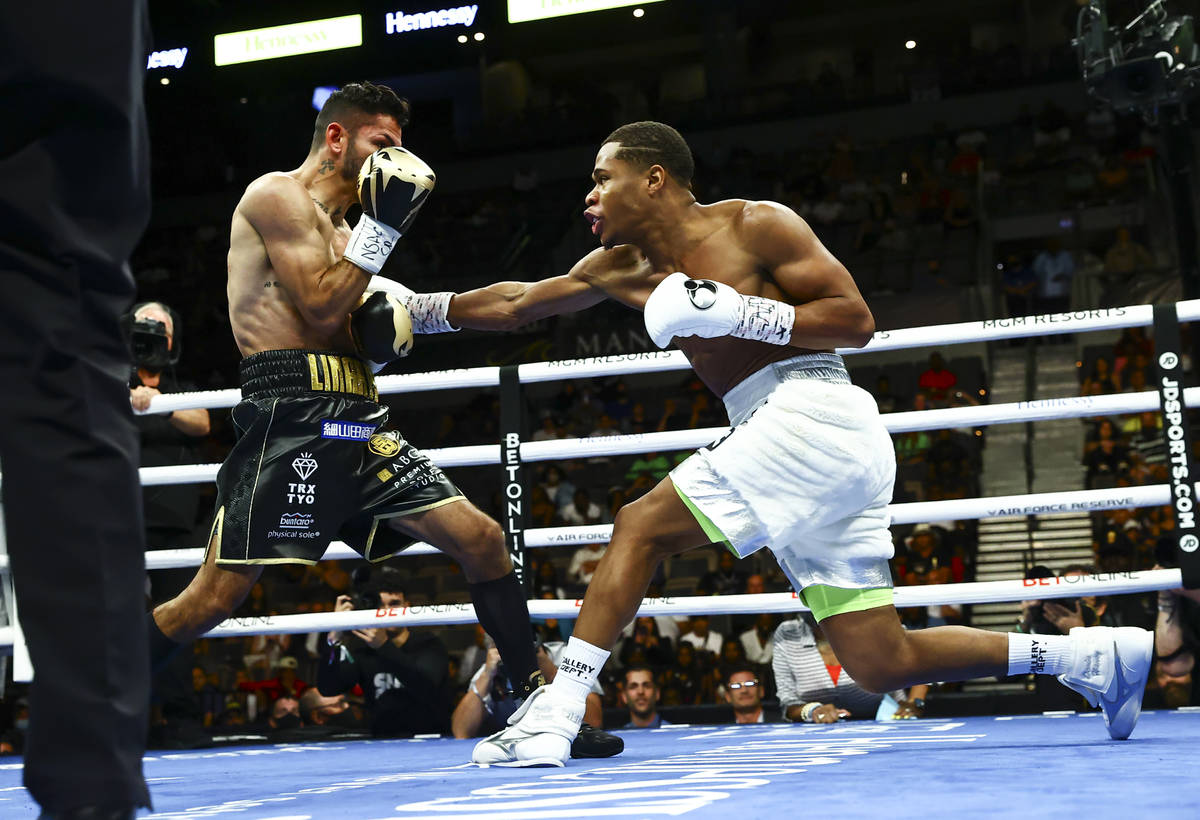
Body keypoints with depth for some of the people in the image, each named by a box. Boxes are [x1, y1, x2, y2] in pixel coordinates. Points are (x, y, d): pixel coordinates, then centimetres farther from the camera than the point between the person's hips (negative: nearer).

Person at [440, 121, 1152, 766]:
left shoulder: (756, 224, -3)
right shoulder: (627, 267, 18)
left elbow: (857, 321, -7)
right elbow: (515, 305, 26)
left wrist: (734, 313, -14)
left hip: (818, 418, -8)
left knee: (641, 525, -14)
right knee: (881, 664, 5)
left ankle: (556, 714, -13)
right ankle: (1099, 656, 10)